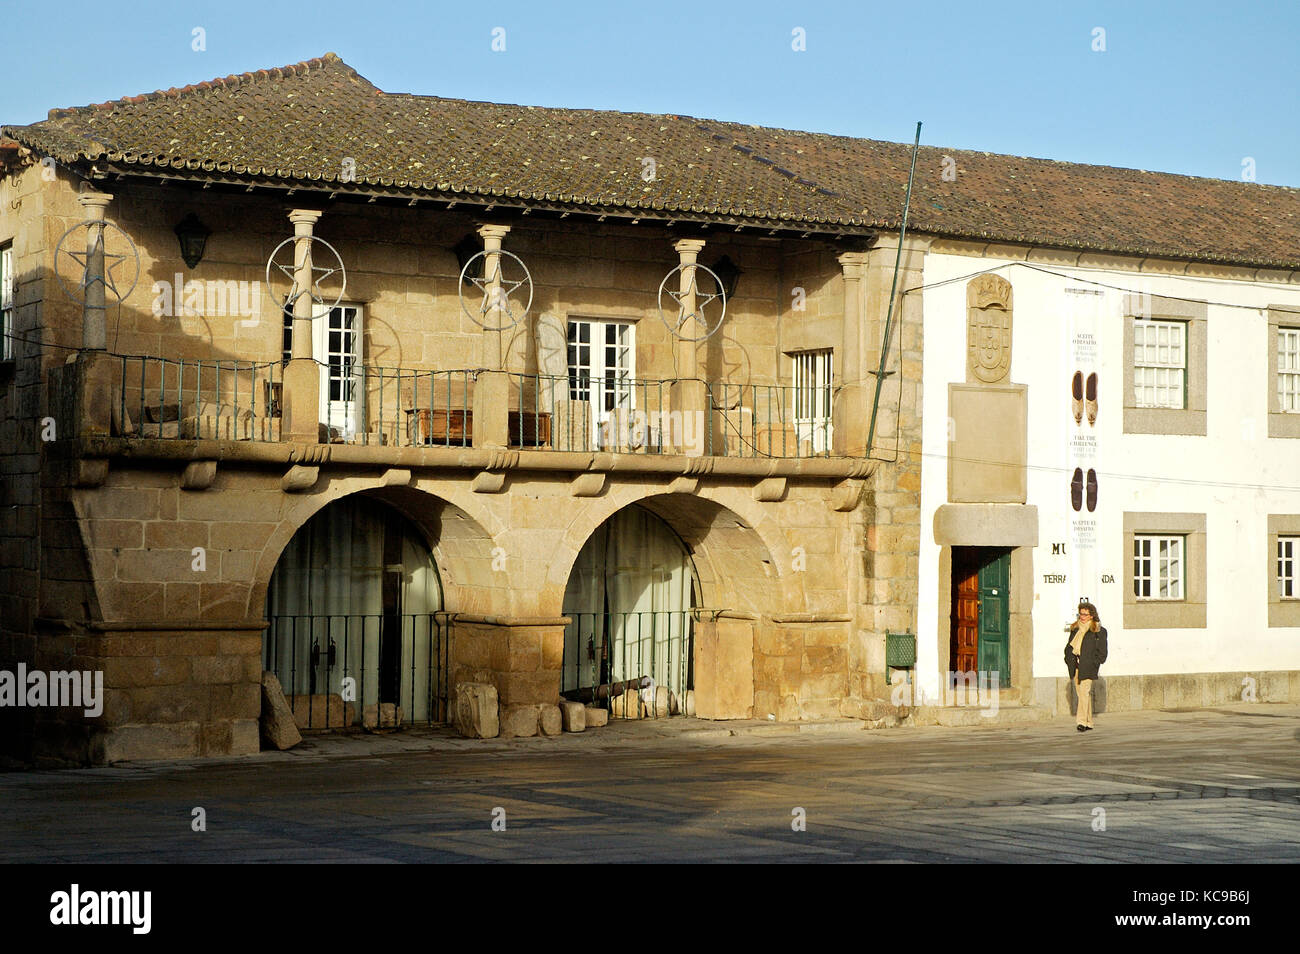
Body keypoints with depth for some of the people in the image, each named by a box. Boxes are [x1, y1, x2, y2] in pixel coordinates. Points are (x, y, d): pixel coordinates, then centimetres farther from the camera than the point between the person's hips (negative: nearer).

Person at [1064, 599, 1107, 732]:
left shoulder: (1099, 631, 0)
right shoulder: (1075, 629, 16)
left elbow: (1101, 652, 0)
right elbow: (1069, 647, 20)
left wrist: (1093, 663, -8)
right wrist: (1069, 660, 7)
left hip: (1088, 667, -6)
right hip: (1076, 666, 6)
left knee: (1084, 692, -17)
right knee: (1081, 693, 7)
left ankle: (1082, 721, -20)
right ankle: (1089, 723, 13)